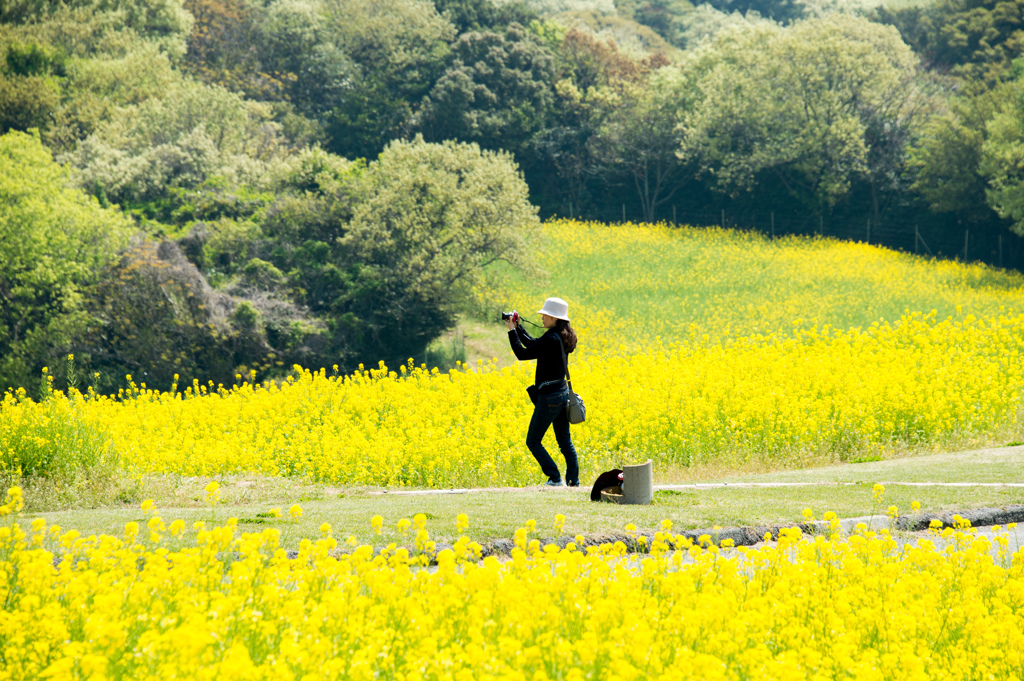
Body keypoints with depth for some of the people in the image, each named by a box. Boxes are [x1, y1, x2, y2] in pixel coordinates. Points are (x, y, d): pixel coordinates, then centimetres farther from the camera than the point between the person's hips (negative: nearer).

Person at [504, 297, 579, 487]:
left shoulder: (551, 339, -21)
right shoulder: (563, 337, 7)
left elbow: (522, 354, -15)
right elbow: (533, 344, 19)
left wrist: (512, 331, -7)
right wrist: (517, 327, 14)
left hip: (549, 396, -9)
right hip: (563, 393, 9)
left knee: (533, 441, 2)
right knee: (565, 441, 15)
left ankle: (555, 478, -2)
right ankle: (573, 481, 15)